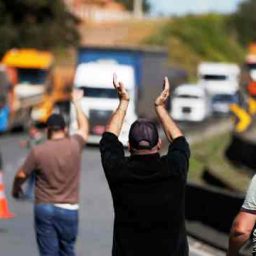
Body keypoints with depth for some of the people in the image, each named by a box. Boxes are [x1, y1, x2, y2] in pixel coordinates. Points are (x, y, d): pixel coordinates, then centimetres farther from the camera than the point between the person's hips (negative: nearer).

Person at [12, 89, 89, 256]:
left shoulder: (38, 151, -8)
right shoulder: (75, 146, -4)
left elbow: (21, 175, -1)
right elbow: (84, 127, 17)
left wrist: (15, 190, 22)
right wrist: (77, 103, 31)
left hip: (44, 208, -1)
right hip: (69, 210, 1)